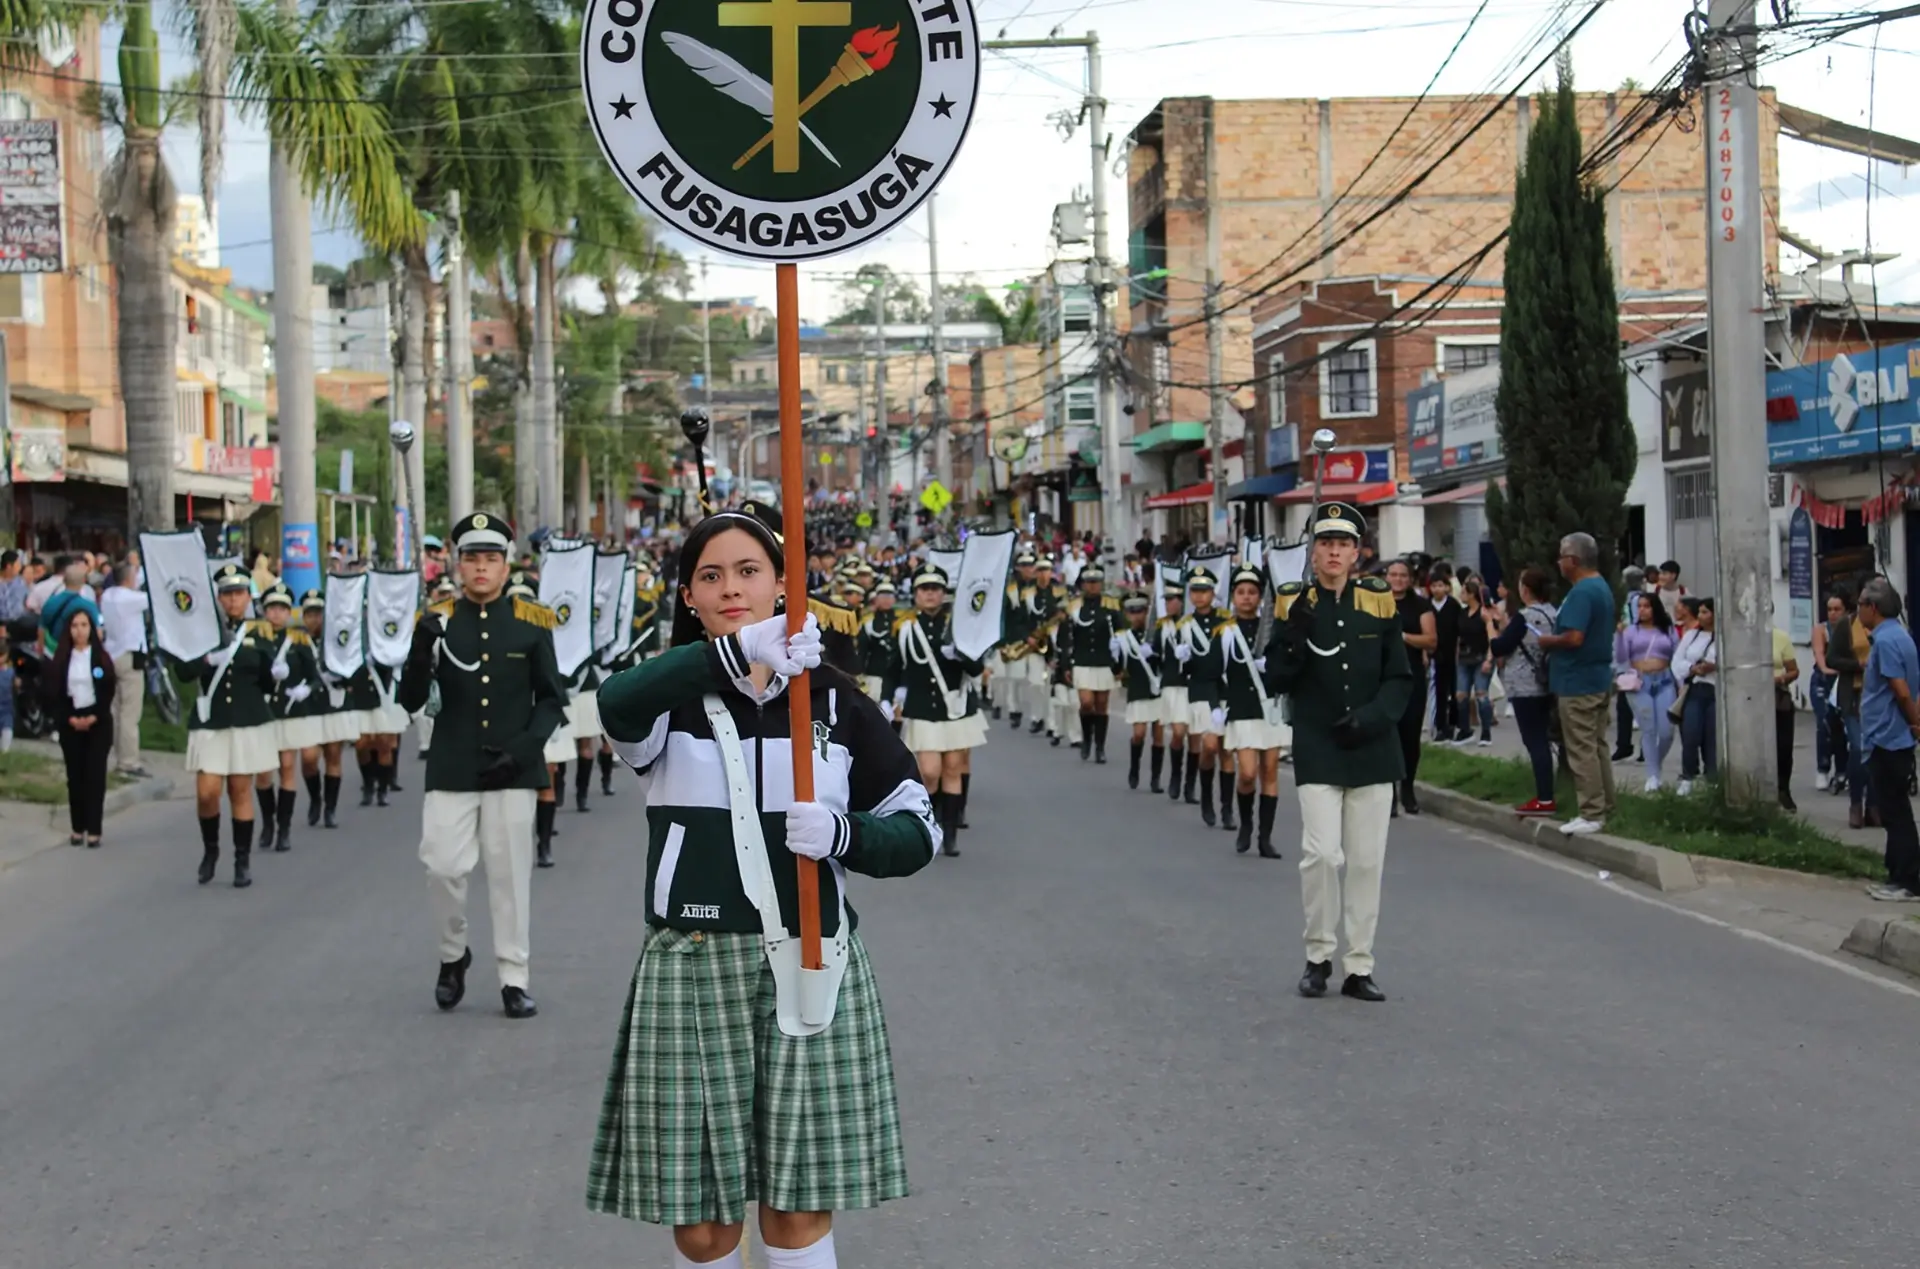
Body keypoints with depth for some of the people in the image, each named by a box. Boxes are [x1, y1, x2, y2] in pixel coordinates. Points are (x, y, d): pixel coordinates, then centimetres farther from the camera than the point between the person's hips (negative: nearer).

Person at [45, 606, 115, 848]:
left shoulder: (101, 657, 1)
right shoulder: (61, 659, 4)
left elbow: (108, 692, -2)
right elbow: (54, 694, 0)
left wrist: (93, 718, -13)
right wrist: (70, 718, -12)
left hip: (98, 722, -1)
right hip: (70, 724, 1)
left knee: (95, 776, -5)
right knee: (75, 776, 3)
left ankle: (94, 831, -5)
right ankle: (77, 829, 8)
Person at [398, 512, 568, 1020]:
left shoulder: (531, 622, 2)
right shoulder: (437, 621, 3)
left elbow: (552, 699, 5)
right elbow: (410, 702, 0)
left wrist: (524, 748, -11)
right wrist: (422, 651, -19)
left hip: (511, 769, 0)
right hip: (452, 769, 1)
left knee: (510, 874, 2)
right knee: (443, 867, -4)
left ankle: (514, 981, 10)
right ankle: (453, 954, 22)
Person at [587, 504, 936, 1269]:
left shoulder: (834, 701, 7)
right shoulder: (671, 696, 3)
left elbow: (918, 831, 7)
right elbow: (618, 706, -24)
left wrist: (844, 834, -16)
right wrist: (737, 653, -40)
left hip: (809, 969, 1)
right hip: (693, 972, 0)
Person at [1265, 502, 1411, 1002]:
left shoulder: (1379, 602, 3)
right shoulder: (1295, 604, 0)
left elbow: (1401, 679, 4)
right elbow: (1275, 682, -3)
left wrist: (1372, 717, -12)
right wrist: (1296, 632, -18)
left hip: (1373, 751, 2)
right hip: (1318, 753, -2)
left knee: (1367, 861, 5)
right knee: (1322, 853, -11)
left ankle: (1359, 968, 14)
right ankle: (1319, 956, 7)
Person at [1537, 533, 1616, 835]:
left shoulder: (1581, 592, -20)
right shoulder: (1602, 587, 13)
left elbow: (1574, 637, -28)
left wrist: (1548, 641, -11)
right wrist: (1556, 641, 13)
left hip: (1578, 683, -10)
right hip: (1599, 678, 10)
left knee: (1582, 750, -5)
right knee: (1597, 747, 15)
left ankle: (1592, 814, -4)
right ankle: (1603, 807, 20)